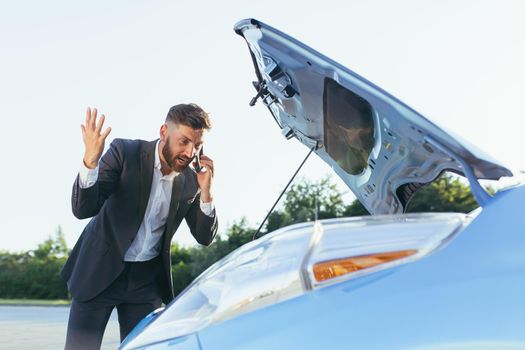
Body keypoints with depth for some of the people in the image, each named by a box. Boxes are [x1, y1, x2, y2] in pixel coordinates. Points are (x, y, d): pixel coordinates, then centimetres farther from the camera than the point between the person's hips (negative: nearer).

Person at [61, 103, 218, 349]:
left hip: (146, 279, 3)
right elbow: (83, 209, -19)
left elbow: (204, 237, 1)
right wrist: (90, 160, -38)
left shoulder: (191, 180, -3)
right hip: (101, 270, -3)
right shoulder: (125, 152, -14)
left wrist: (206, 191, -16)